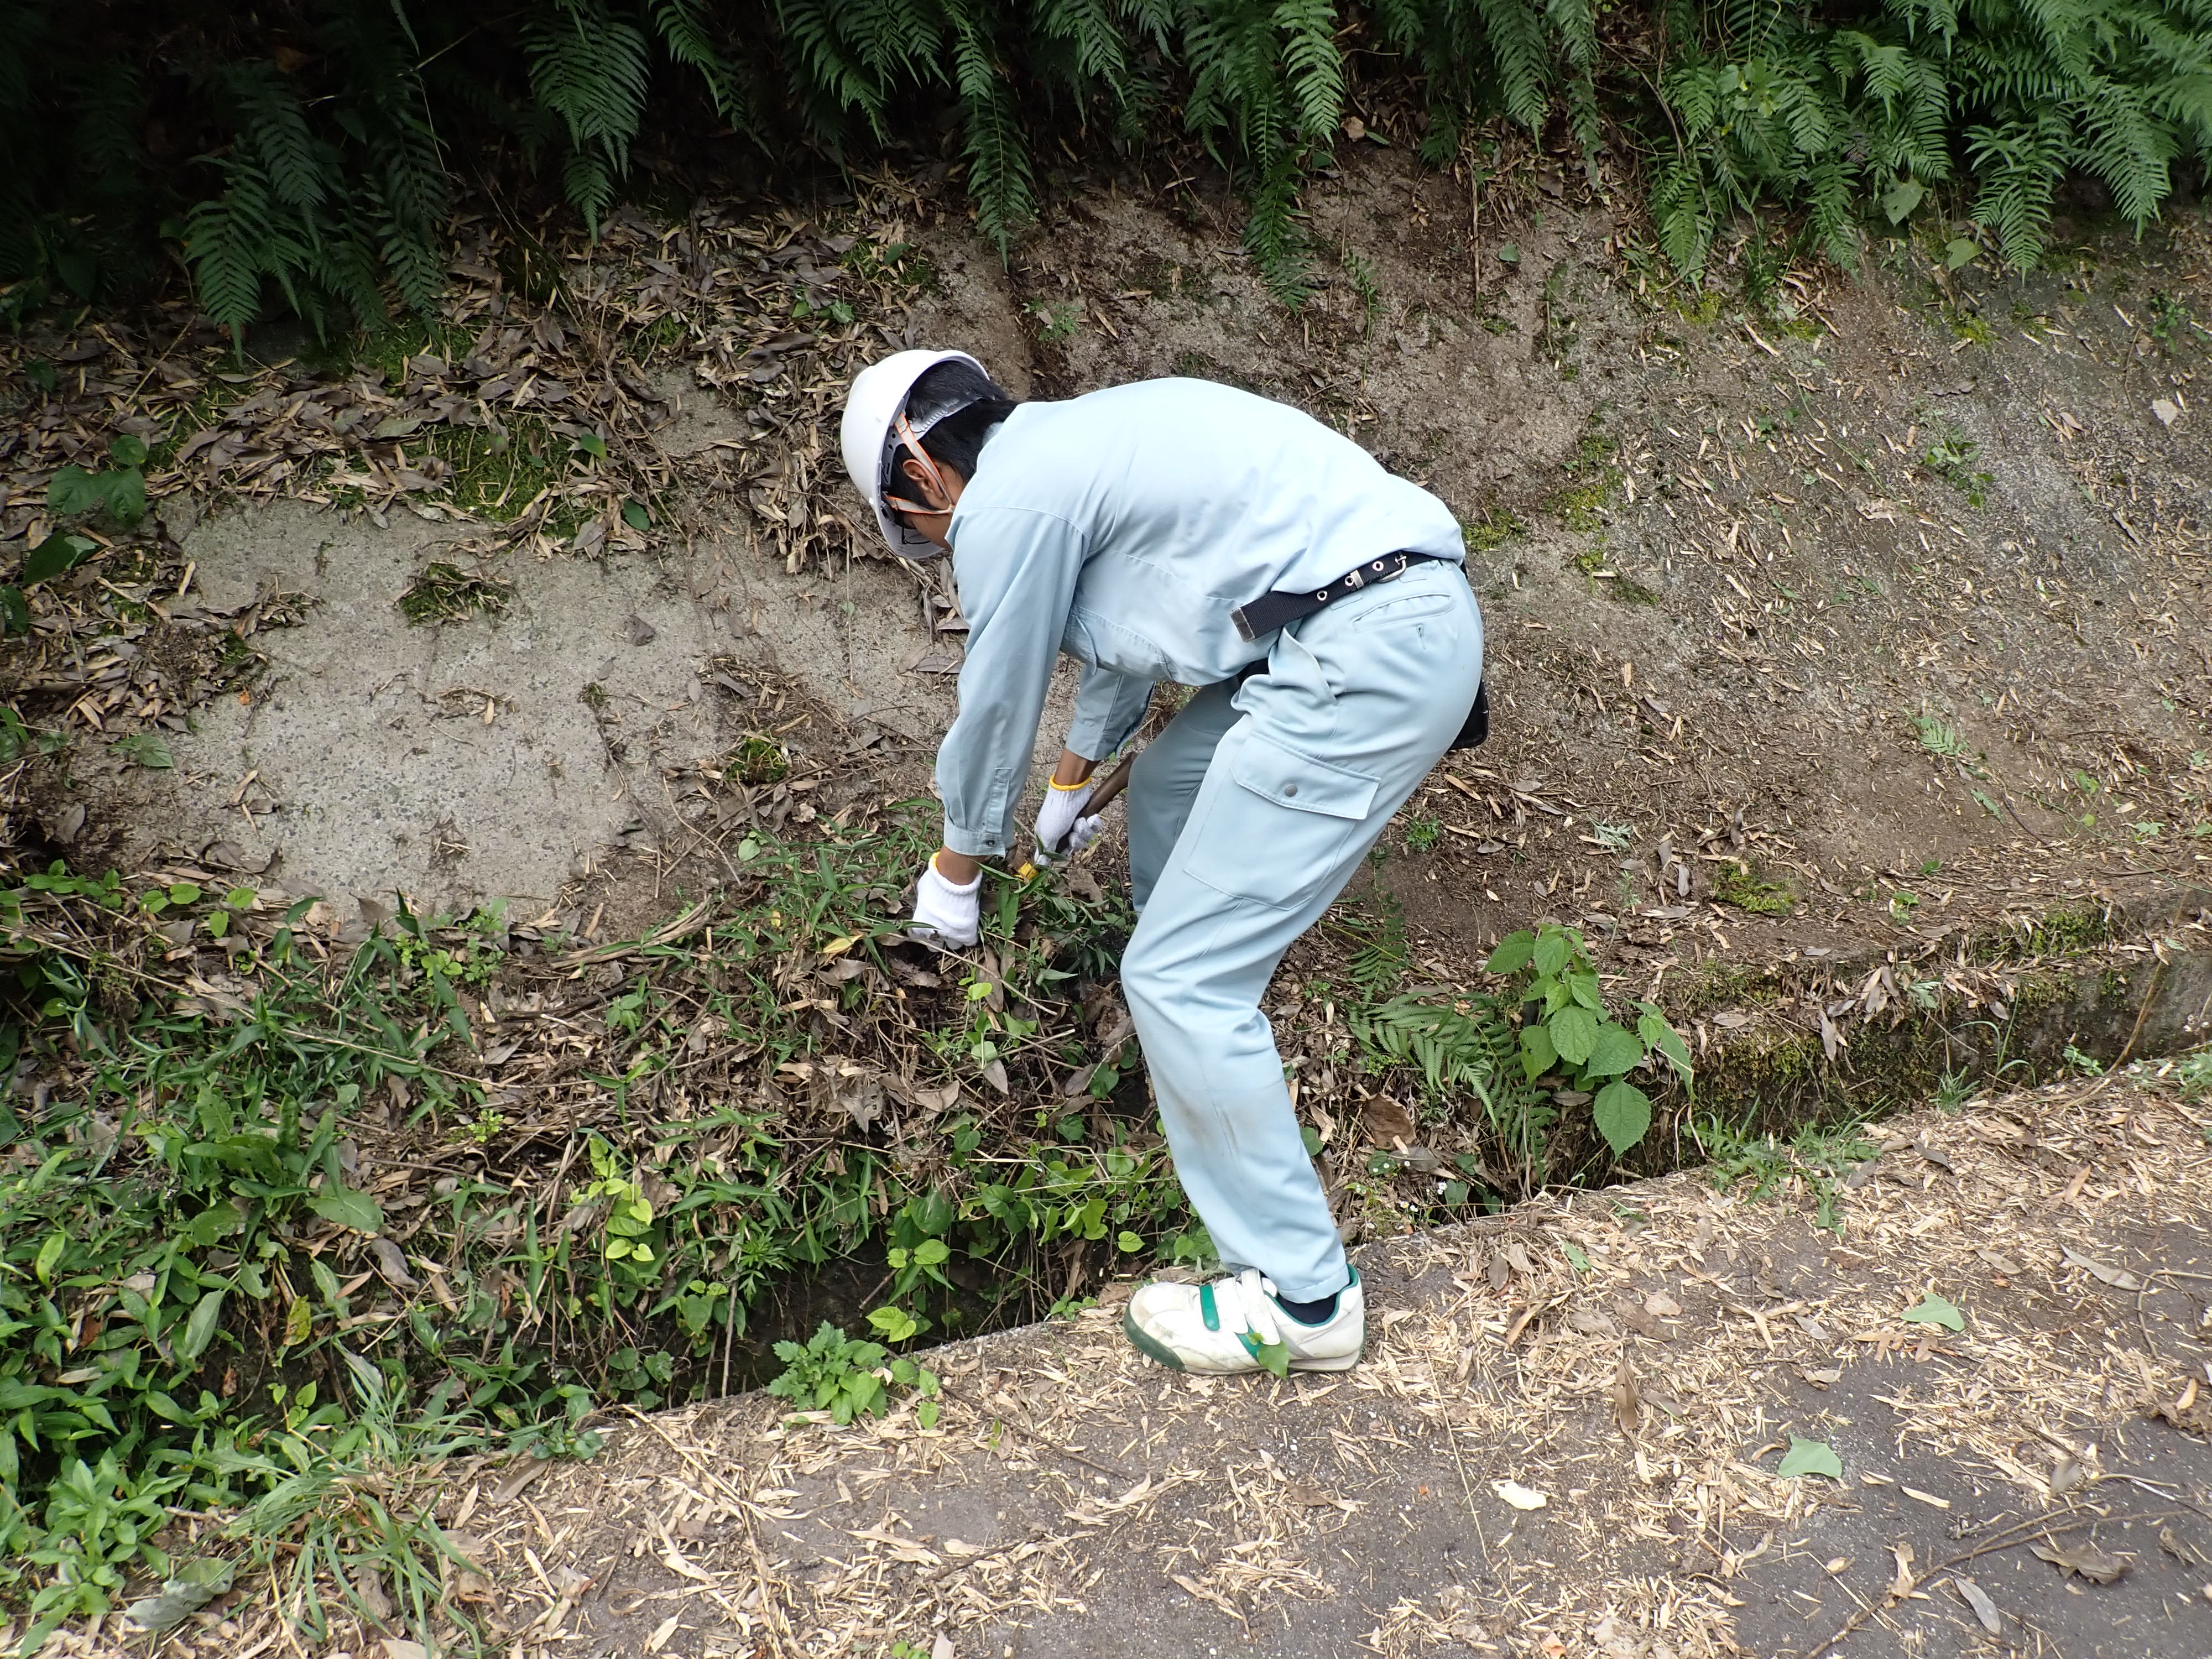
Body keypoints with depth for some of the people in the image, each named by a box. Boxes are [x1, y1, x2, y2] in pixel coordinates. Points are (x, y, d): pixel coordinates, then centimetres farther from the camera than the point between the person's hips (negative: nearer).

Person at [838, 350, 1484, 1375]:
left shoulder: (1010, 502, -7)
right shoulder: (1076, 446, 22)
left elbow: (996, 712, 4)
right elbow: (1117, 631, 37)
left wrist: (953, 873, 22)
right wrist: (1072, 783, 52)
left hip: (1365, 664, -10)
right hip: (1418, 610, 11)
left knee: (1178, 979, -6)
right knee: (1166, 797, 29)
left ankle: (1302, 1302, 2)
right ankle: (1183, 1053, 49)